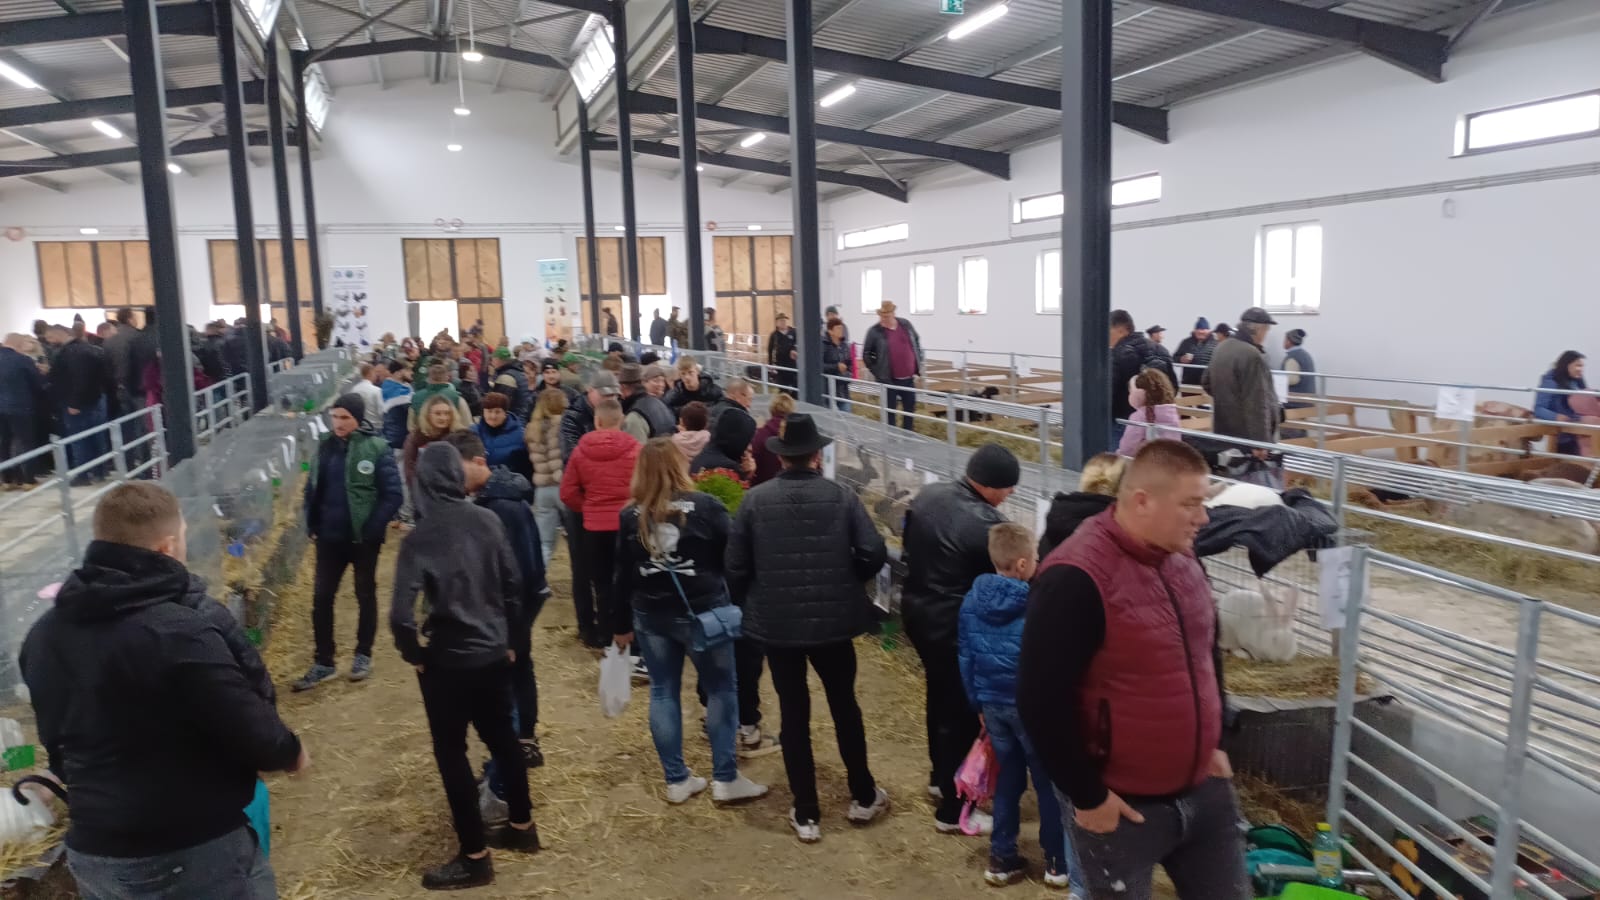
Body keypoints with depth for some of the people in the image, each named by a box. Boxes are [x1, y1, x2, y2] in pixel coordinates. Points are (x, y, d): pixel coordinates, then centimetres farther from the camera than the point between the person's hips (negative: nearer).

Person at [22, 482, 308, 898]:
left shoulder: (43, 635, 0)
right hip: (196, 857, -7)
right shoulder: (181, 633, -26)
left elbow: (57, 738, 13)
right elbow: (255, 734, -21)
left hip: (92, 855, 7)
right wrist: (291, 752, 0)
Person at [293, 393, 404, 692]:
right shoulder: (325, 446, 3)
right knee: (321, 597, 5)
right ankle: (323, 662, 17)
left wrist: (373, 529, -15)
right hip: (330, 538, 4)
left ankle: (363, 655, 27)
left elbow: (393, 495, -13)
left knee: (365, 595, 12)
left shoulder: (376, 448, -12)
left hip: (363, 538, -4)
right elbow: (312, 488, 13)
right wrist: (312, 526, 5)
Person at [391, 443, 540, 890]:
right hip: (494, 654, 6)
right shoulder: (488, 521, -4)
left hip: (447, 661, -5)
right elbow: (513, 585, 2)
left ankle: (474, 858, 19)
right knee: (502, 736, 22)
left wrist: (413, 653, -6)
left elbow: (401, 614, -24)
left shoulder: (420, 538, -18)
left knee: (451, 753, 10)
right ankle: (522, 826, 38)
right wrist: (506, 636, 14)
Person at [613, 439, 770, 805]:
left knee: (663, 692, 12)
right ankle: (725, 779, 11)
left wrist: (621, 624, 13)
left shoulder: (631, 516, 0)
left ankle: (676, 780, 18)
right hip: (703, 611, -3)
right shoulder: (705, 505, -10)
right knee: (721, 690, 8)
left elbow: (623, 575, 4)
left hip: (650, 615, 4)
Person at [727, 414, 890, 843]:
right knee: (844, 704, 18)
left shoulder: (755, 499, -8)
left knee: (793, 713, 10)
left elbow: (736, 566, -5)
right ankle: (863, 797, 32)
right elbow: (874, 553, -12)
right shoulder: (842, 496, -8)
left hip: (776, 622, 0)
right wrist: (847, 582, 8)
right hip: (833, 619, 0)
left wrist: (747, 605, 13)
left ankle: (806, 814, 17)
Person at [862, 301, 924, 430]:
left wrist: (918, 367, 11)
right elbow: (866, 354, -2)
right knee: (890, 412, 4)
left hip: (909, 378, 4)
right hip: (889, 380, -4)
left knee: (910, 409, 14)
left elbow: (917, 343, 14)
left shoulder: (905, 324, 1)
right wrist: (878, 372, -3)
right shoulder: (874, 332, -10)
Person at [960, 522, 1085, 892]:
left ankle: (1001, 859, 24)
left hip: (994, 705, 5)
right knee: (1049, 782, 11)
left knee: (1008, 779, 18)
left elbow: (966, 659, 4)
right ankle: (1058, 862, 22)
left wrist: (979, 704, 15)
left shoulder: (972, 601, -3)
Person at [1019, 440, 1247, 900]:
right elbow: (1042, 701, -23)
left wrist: (1215, 744, 15)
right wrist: (1087, 797, -16)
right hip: (1124, 806, -7)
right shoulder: (1076, 579, -24)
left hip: (1203, 789, 7)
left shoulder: (1183, 558, 2)